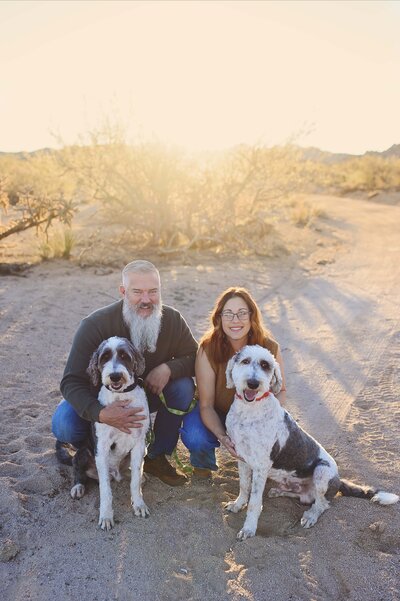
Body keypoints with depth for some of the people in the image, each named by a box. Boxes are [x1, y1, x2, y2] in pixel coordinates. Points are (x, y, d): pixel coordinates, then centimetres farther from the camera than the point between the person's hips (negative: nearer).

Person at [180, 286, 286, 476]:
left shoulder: (270, 348, -20)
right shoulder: (208, 349, -25)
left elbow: (281, 391, -4)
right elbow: (206, 405, -21)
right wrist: (222, 437, -39)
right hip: (216, 414, -1)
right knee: (195, 438, -31)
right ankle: (203, 462, 8)